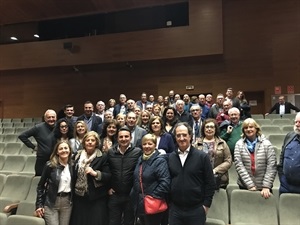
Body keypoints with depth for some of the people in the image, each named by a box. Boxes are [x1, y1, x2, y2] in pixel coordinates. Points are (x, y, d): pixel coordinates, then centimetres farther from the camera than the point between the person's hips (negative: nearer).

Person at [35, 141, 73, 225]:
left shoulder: (72, 165, 1)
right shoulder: (50, 165, -8)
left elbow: (74, 185, 8)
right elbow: (40, 186, -3)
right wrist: (39, 205, -6)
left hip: (67, 202, 3)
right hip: (51, 202, -3)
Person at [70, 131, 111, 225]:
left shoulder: (103, 157, -6)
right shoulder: (77, 155, 7)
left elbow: (109, 176, -10)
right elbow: (73, 174, 15)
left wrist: (95, 173, -23)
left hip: (96, 198, -4)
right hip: (79, 196, 4)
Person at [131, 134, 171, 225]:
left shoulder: (160, 160, -15)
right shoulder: (140, 159, 9)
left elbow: (165, 182, -23)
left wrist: (154, 196, -20)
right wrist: (134, 195, 11)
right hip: (140, 204, 7)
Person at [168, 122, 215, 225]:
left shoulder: (202, 156, -6)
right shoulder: (170, 157, 3)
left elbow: (210, 183, -4)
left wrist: (206, 204, -5)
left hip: (196, 209, -2)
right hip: (174, 209, 3)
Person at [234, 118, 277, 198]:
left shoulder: (266, 144, -3)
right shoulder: (239, 144, -2)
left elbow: (272, 167, -7)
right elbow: (239, 166, -8)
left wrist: (266, 186, -14)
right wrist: (250, 185, -14)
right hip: (245, 187, 1)